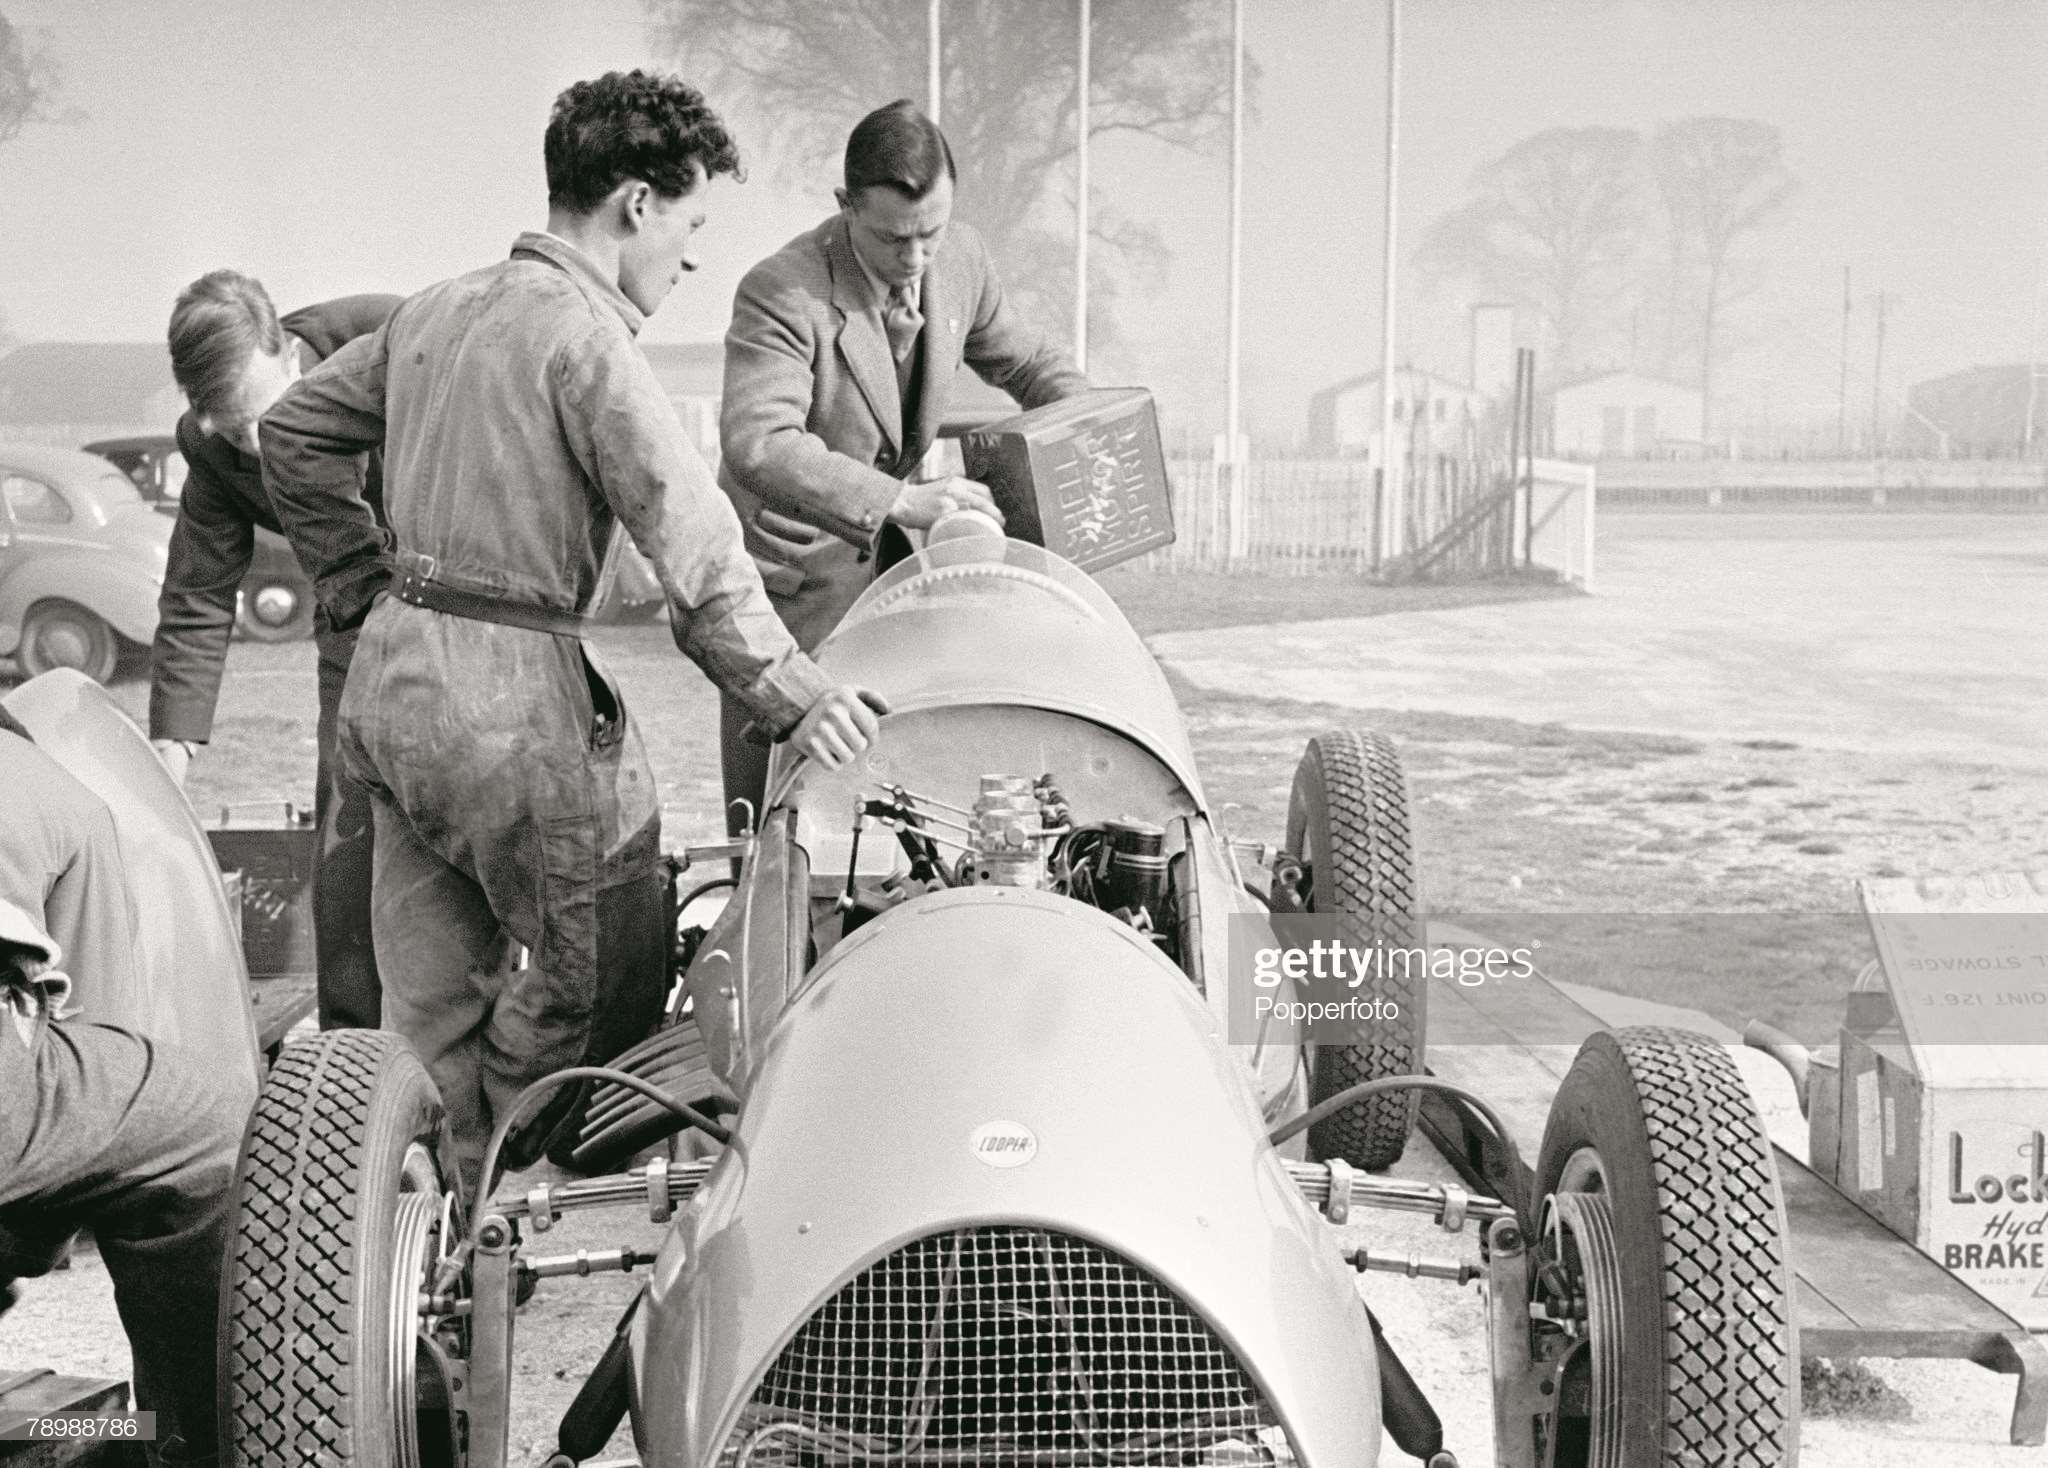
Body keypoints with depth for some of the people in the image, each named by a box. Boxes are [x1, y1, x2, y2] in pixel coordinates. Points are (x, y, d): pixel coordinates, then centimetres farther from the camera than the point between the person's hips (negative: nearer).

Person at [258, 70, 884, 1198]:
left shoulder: (439, 310, 13)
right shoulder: (583, 336, -13)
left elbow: (296, 429, 23)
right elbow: (686, 533, -21)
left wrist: (365, 588, 23)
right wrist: (789, 695, -22)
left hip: (389, 673, 9)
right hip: (509, 698, -9)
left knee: (429, 999, 16)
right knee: (604, 975, 6)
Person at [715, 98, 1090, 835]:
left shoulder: (961, 261, -4)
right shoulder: (781, 293, -25)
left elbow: (1028, 362, 14)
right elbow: (759, 445, -38)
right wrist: (898, 501, -47)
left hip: (887, 558, 6)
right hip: (788, 576, -6)